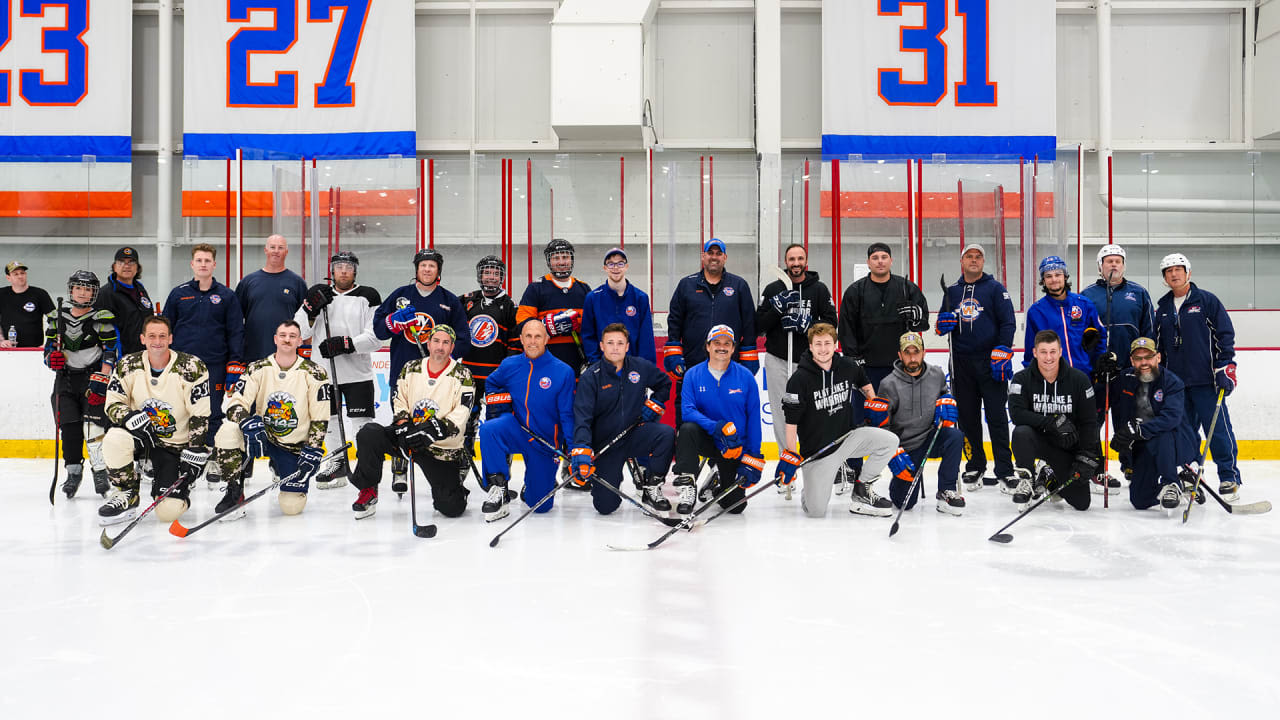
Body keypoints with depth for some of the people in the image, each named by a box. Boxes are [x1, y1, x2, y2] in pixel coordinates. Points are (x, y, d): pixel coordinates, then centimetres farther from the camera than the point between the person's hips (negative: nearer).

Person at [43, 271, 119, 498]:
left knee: (95, 426, -13)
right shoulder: (56, 318, 10)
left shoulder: (103, 319, -1)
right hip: (66, 377, 3)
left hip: (94, 376, -3)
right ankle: (74, 471, 8)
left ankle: (101, 471, -4)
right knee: (69, 426, -4)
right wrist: (52, 358, -10)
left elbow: (109, 354, -6)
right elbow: (49, 348, 15)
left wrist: (100, 382, -15)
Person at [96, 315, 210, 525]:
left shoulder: (192, 368, -13)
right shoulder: (127, 366, -5)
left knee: (168, 512, -16)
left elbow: (200, 417, -12)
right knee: (114, 439, -35)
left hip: (176, 445, -2)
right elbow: (113, 404, -2)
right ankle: (127, 495, -9)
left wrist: (195, 455, -15)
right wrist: (130, 417, -25)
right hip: (140, 436, 3)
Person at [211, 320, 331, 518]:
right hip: (261, 435, 1)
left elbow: (320, 419, -5)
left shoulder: (314, 374, -7)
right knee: (228, 431, -31)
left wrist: (312, 453, -12)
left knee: (292, 506, -10)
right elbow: (235, 403, -10)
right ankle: (235, 493, -13)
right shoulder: (257, 369, -3)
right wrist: (248, 423, -31)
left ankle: (280, 469, 27)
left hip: (294, 446, -1)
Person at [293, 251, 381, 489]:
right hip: (324, 371, 4)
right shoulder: (318, 294, 10)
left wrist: (346, 344, -21)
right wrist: (310, 309, -13)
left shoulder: (368, 297, 0)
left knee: (362, 423, -5)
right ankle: (336, 463, 26)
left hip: (358, 372, -4)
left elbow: (376, 337, -9)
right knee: (328, 419, 12)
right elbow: (299, 332, 4)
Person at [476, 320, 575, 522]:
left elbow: (567, 414, -6)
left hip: (546, 442, -1)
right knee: (489, 429, -34)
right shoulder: (510, 365, -1)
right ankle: (498, 488, -21)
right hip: (516, 430, 1)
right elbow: (492, 383, 22)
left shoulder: (563, 372, -10)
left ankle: (531, 483, 37)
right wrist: (496, 403, 3)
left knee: (540, 505, 0)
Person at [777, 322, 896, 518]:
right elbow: (791, 422, -14)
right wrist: (790, 457, -17)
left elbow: (864, 384, 23)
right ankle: (810, 489, 27)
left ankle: (861, 489, 2)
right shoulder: (799, 379, -16)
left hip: (848, 437, 4)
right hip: (816, 449, -4)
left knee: (890, 441, -17)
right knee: (816, 511, -11)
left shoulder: (848, 366, -3)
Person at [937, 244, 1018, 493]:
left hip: (990, 362, -4)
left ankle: (1005, 471, -1)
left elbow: (1008, 322, -3)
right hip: (961, 362, 4)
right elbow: (941, 324, 21)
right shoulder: (952, 291, 14)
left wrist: (1002, 352, -13)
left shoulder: (995, 288, 2)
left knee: (997, 416, -4)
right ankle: (975, 467, 17)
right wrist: (942, 324, -2)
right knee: (967, 418, 6)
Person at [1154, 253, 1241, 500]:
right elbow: (1158, 346, 21)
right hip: (1175, 382, 5)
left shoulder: (1207, 301, 0)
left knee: (1218, 430, -5)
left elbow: (1225, 334, -3)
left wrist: (1226, 367, -10)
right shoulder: (1162, 308, 14)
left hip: (1206, 380, -5)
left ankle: (1230, 478, 1)